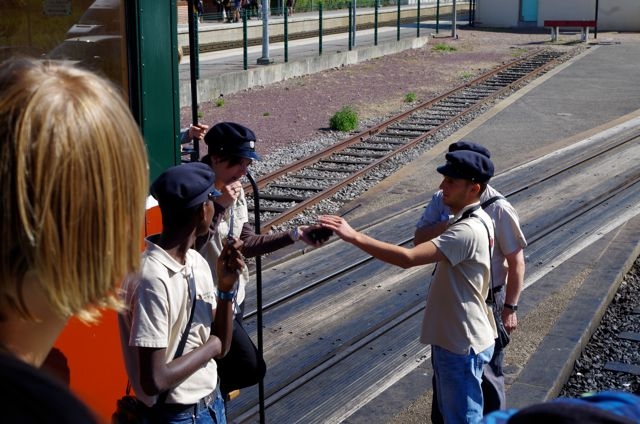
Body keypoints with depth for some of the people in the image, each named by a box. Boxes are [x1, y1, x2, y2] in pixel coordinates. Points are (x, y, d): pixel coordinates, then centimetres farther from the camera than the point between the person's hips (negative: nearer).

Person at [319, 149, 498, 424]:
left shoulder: (467, 232, -29)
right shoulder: (473, 221, 5)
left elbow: (407, 258, -38)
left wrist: (354, 237, -37)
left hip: (462, 345, -10)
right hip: (452, 339, 10)